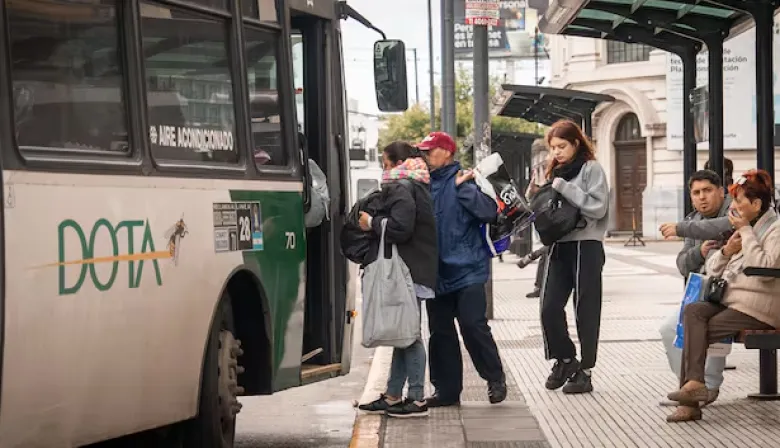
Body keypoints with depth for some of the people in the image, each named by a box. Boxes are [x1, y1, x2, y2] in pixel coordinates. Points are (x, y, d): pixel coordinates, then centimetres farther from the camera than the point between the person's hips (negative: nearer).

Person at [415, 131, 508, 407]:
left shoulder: (465, 180, -5)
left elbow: (489, 211, -18)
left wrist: (463, 187, -21)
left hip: (466, 269, -6)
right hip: (436, 271, 6)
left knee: (473, 324, -10)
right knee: (440, 332, 9)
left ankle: (495, 378, 8)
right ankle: (447, 389, 18)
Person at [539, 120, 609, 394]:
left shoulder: (591, 169, -3)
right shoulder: (555, 172, 16)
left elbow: (597, 207, -15)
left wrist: (564, 188, -16)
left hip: (586, 246, -6)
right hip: (559, 246, 6)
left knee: (586, 310, 1)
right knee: (550, 308, -1)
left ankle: (585, 371, 8)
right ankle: (565, 360, 18)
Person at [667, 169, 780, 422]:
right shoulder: (742, 229, 22)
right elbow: (712, 270, 19)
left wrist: (746, 232, -15)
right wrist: (726, 251, -2)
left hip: (756, 307, -7)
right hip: (729, 299, 7)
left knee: (697, 332, -22)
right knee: (693, 311, -22)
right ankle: (693, 383, -30)